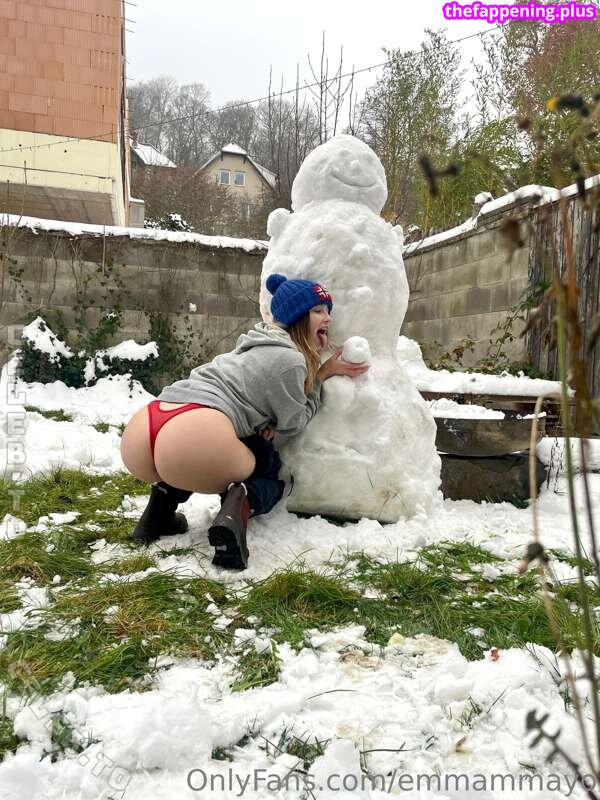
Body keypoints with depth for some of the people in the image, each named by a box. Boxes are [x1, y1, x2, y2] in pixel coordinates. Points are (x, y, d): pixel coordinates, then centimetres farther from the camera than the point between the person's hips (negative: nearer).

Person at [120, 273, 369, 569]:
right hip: (191, 443, -7)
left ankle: (166, 494, 12)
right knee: (273, 474, 21)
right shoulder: (289, 358, 5)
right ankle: (239, 506, -11)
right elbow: (294, 423, 15)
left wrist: (265, 423, 16)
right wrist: (323, 374, 22)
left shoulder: (258, 347, 32)